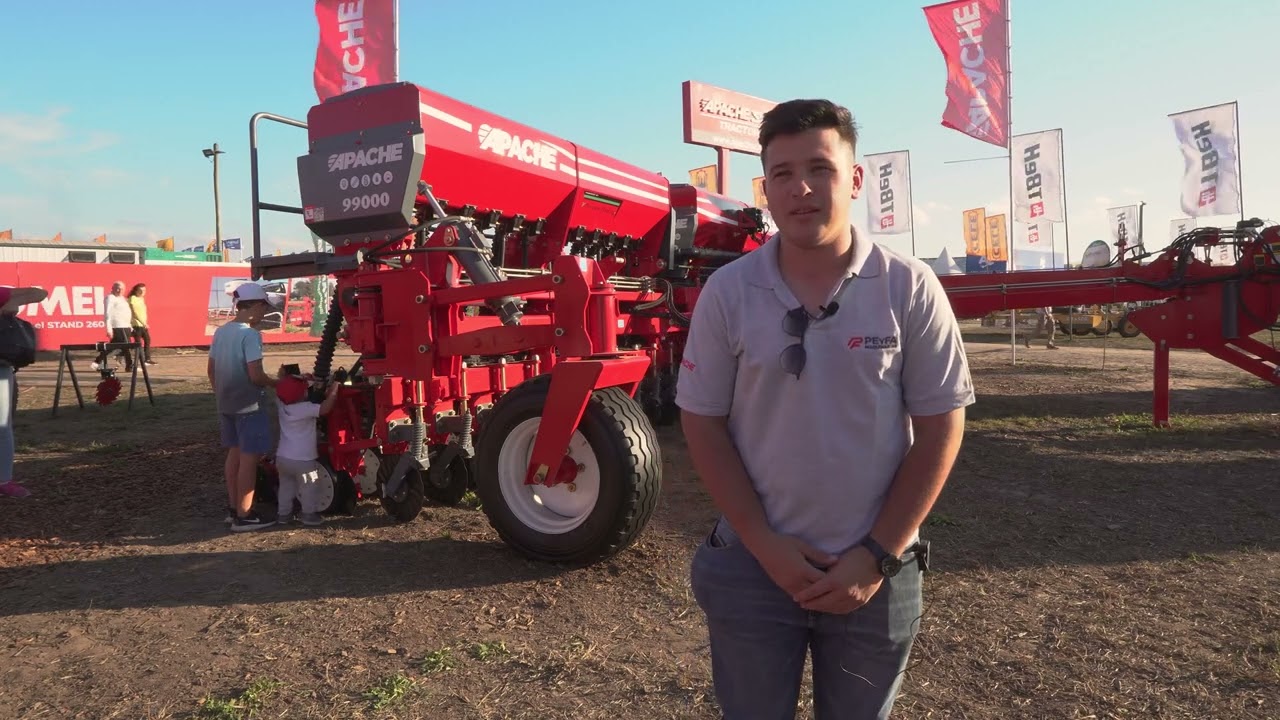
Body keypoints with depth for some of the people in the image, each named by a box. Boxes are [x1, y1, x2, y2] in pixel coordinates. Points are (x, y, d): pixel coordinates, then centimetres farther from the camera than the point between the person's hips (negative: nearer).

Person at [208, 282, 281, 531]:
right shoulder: (251, 335, -19)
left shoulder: (221, 331, 7)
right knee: (249, 458, -2)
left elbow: (211, 370, 15)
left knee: (234, 454, 17)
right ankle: (243, 516, 1)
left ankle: (233, 508, 25)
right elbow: (256, 376, -22)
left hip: (226, 404, 9)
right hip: (249, 406, -9)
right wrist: (277, 382, -5)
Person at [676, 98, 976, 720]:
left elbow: (940, 427, -5)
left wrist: (879, 556, -9)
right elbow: (703, 424, -4)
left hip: (873, 573, 0)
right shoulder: (727, 292, -7)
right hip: (752, 567, 0)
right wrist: (763, 544, -10)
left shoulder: (909, 288, -7)